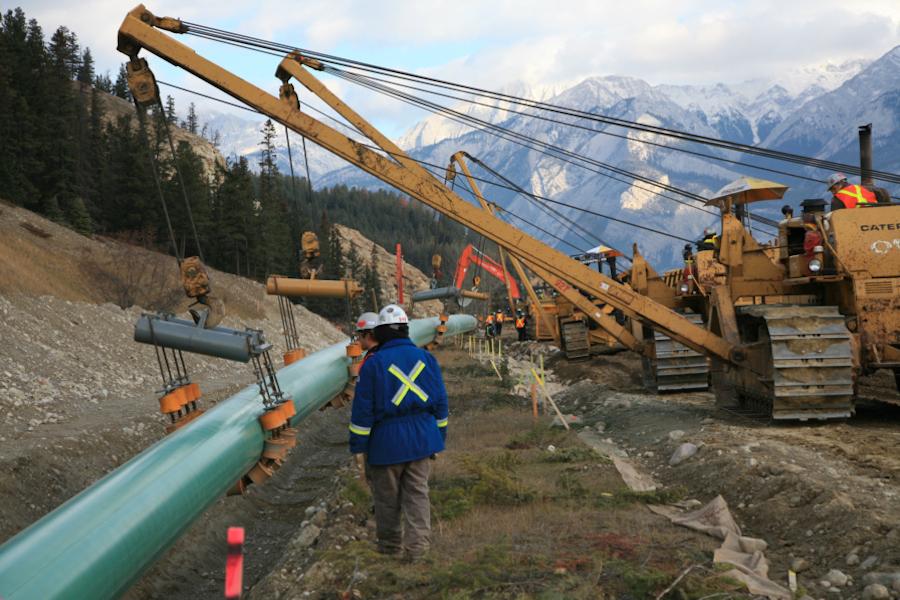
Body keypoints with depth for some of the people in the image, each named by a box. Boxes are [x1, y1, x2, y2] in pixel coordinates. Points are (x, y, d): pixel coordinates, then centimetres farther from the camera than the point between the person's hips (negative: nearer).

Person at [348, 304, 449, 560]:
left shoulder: (374, 364, -12)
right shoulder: (426, 358, 2)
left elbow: (363, 409, -10)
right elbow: (440, 402, 8)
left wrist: (357, 444, -2)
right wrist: (439, 436, 18)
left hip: (387, 444, -4)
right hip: (422, 440, 4)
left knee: (387, 496, 11)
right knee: (417, 493, 9)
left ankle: (390, 544, 23)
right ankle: (417, 546, 4)